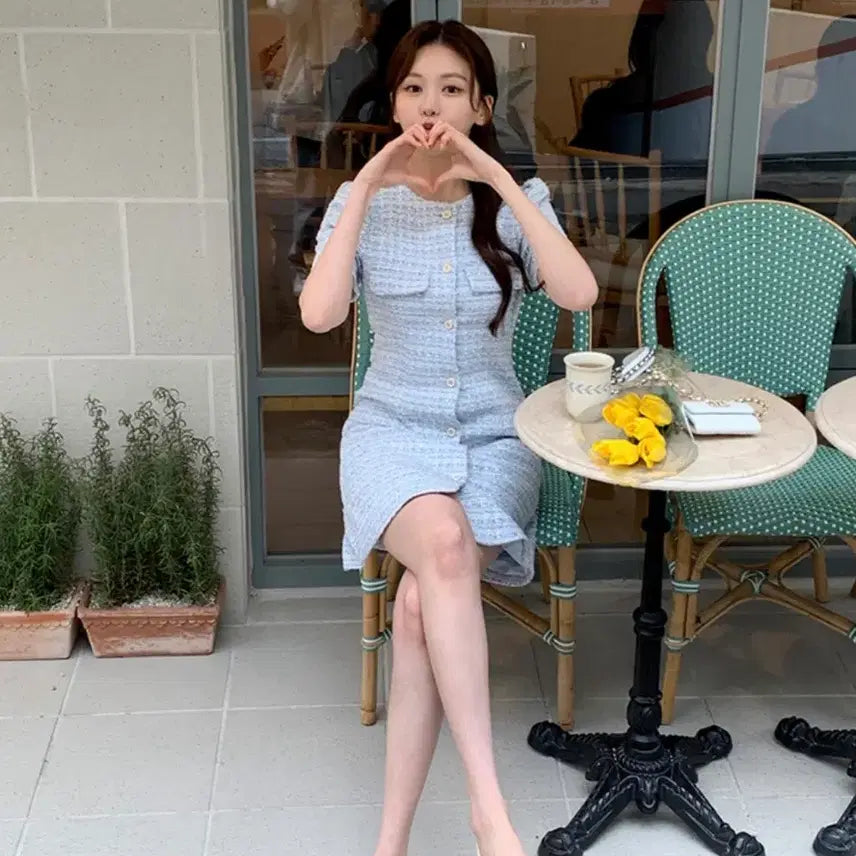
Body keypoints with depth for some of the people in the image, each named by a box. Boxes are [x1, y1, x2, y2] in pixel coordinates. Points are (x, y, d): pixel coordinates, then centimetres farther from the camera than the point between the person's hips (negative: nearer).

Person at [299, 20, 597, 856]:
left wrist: (497, 178, -19)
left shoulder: (516, 203, 1)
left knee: (421, 602, -27)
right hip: (392, 429, 0)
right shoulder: (362, 203, 1)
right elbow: (318, 314, -15)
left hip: (494, 436, 0)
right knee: (445, 544, -35)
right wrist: (367, 186, -16)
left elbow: (579, 294, -18)